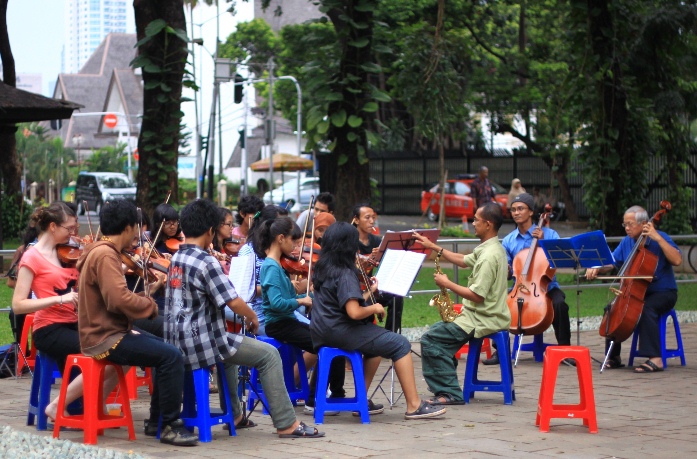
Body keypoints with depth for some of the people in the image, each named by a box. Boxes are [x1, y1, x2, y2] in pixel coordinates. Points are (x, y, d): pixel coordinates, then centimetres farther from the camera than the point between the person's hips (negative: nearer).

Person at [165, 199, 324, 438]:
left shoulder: (176, 258, 10)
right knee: (269, 355, -4)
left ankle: (234, 415, 40)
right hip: (200, 343, -9)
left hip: (177, 342, 9)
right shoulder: (206, 261, -17)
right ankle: (286, 424, -6)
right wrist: (252, 317, -1)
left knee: (229, 344, 38)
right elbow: (233, 301, -20)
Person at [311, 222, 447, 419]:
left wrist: (369, 292, 19)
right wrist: (375, 308, -8)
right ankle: (414, 406, -5)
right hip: (340, 333, -10)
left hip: (321, 334, 10)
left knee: (377, 341, 31)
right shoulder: (345, 273, -17)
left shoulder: (322, 270, 10)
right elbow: (354, 312, -26)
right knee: (400, 344, -4)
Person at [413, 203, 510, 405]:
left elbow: (477, 295, -25)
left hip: (484, 320, -11)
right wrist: (434, 247, 21)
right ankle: (447, 390, 14)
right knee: (439, 338, 19)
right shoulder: (490, 248, 11)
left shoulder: (489, 256, -21)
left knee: (430, 339, -11)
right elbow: (464, 261, 26)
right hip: (485, 315, 11)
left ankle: (450, 393, -10)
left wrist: (448, 284, -14)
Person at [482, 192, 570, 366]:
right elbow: (506, 273, 10)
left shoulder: (549, 234, -1)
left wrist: (543, 241, -17)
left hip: (546, 287, -2)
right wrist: (505, 271, -15)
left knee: (559, 303, -34)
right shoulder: (508, 241, 7)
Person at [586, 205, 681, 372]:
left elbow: (677, 260, -26)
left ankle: (655, 359, -36)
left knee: (646, 309, -35)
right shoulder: (627, 242, 7)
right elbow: (611, 263, 9)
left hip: (663, 293, -6)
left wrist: (658, 238, -28)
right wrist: (597, 269, -12)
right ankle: (614, 357, -5)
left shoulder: (659, 238, -11)